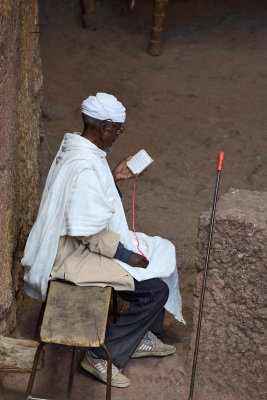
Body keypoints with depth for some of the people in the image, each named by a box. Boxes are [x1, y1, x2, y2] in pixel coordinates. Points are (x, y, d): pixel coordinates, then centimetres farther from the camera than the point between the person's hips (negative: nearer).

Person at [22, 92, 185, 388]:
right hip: (75, 256, -11)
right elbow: (88, 232, -28)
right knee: (155, 290, -14)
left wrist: (114, 177, 12)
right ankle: (102, 355, -3)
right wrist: (126, 255, -19)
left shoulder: (74, 147, 5)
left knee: (160, 253, 17)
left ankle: (141, 337, 25)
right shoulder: (85, 166, -28)